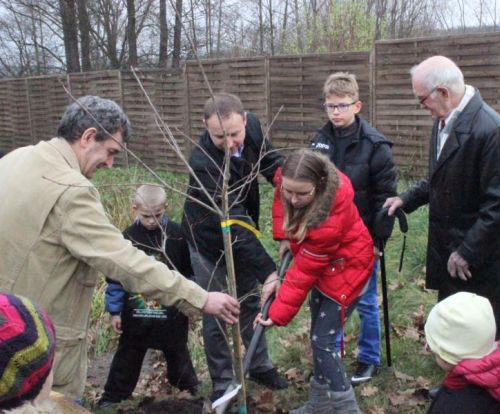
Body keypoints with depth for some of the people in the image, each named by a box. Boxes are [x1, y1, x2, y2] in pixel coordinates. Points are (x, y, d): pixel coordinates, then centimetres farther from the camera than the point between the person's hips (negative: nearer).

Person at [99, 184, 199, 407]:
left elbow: (188, 272, -1)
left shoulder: (176, 234, -10)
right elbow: (116, 278, -3)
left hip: (171, 311, 0)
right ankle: (114, 396, 28)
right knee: (127, 356, 15)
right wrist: (115, 310, -1)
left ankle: (190, 385, 40)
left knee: (177, 352, 20)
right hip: (135, 312, 0)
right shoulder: (128, 237, -9)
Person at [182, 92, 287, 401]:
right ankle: (223, 383, 23)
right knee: (217, 314, 4)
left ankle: (259, 365, 37)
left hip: (241, 232, 6)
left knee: (251, 302, 18)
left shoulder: (252, 126, -19)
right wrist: (268, 270, -45)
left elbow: (271, 162, -2)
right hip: (209, 241, -6)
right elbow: (232, 221, -42)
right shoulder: (203, 162, -38)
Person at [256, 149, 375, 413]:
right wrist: (284, 237, -8)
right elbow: (281, 202, 3)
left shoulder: (331, 216, -39)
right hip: (323, 264, 8)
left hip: (346, 268, -8)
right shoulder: (290, 181, -23)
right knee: (319, 336, 17)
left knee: (323, 341, -7)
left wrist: (278, 313, -25)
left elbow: (305, 271, -31)